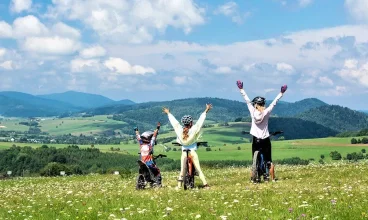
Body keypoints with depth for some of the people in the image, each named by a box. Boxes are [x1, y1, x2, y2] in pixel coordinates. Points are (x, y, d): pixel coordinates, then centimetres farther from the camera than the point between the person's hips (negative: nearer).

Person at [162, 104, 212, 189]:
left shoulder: (179, 130, -9)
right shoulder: (193, 130, -17)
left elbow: (174, 121, 4)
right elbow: (200, 121, -14)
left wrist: (168, 113, 18)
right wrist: (206, 110, -8)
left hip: (184, 151, 3)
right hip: (193, 151, -3)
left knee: (182, 169, 13)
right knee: (198, 169, -1)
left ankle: (179, 185, 12)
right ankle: (205, 184, -6)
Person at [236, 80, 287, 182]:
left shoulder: (253, 111, -7)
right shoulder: (266, 112, -10)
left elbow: (247, 100, -1)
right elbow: (274, 102, -5)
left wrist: (241, 89, 6)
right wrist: (281, 93, 1)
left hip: (256, 140, 1)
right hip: (265, 139, -1)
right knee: (269, 161, 6)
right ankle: (273, 179, 5)